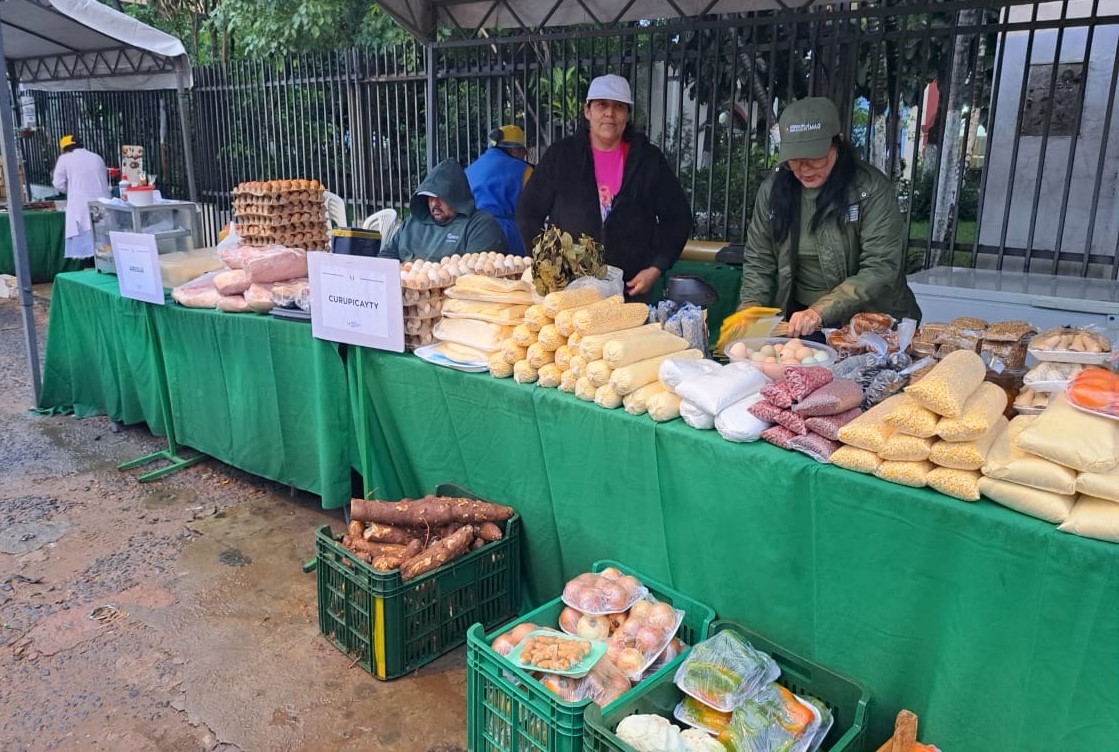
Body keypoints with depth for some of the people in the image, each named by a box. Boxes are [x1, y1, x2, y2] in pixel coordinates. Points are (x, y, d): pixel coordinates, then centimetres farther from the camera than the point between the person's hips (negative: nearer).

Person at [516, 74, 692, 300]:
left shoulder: (649, 159, 3)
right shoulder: (560, 155, 2)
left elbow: (677, 217, 6)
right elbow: (528, 213, 5)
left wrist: (656, 268, -4)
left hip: (632, 288, 1)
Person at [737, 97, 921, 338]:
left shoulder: (871, 189, -9)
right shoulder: (772, 190, 3)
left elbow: (881, 269, -15)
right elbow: (758, 263, 9)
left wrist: (820, 312, -27)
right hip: (797, 320, 3)